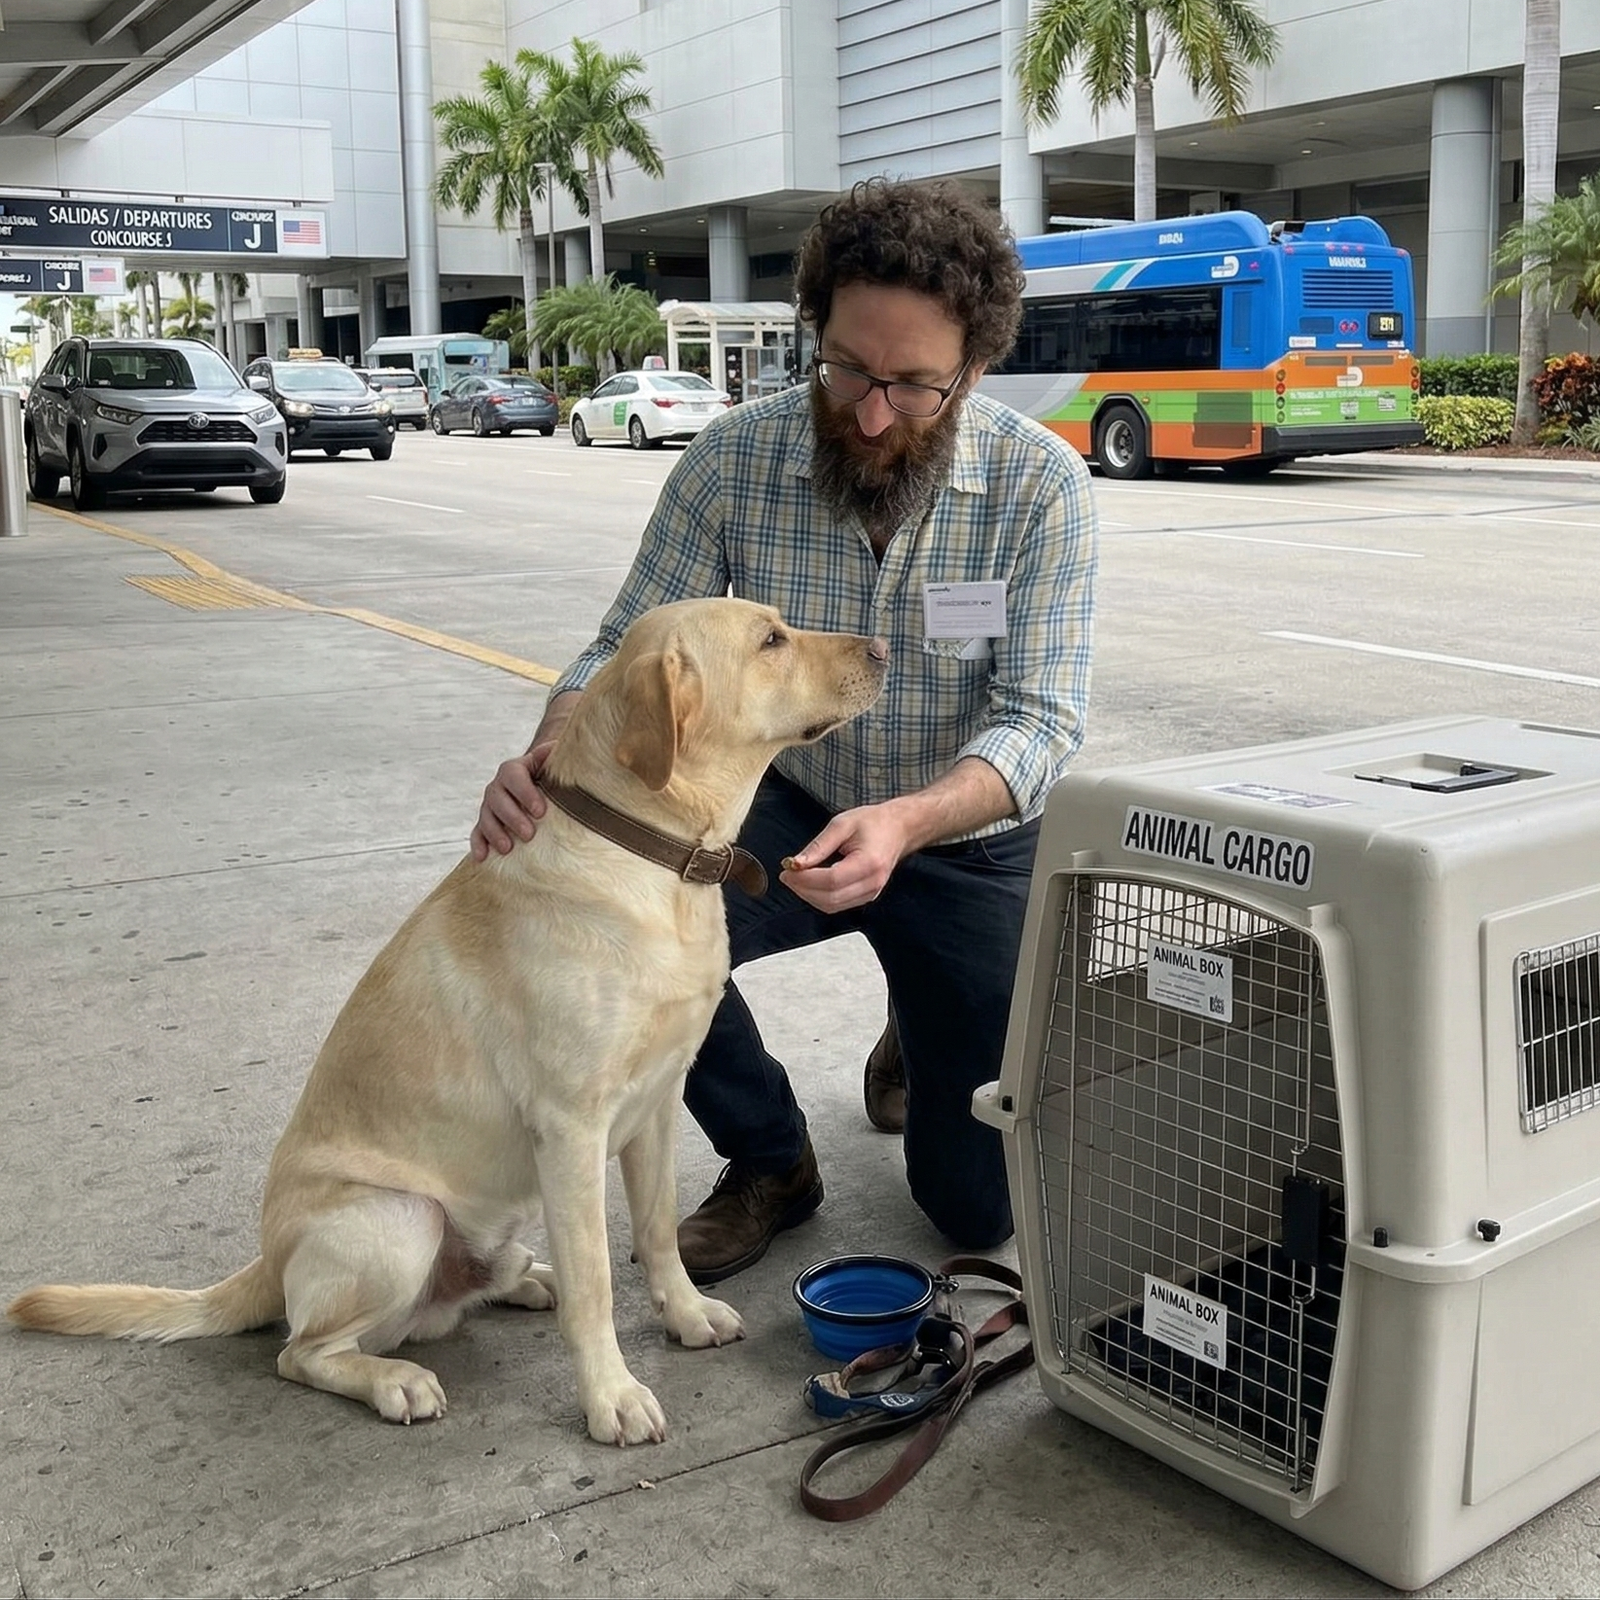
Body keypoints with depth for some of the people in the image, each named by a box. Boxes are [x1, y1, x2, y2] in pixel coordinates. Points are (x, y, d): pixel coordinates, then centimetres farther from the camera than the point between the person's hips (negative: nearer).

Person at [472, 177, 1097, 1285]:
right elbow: (629, 652, -10)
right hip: (791, 807, 1)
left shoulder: (1041, 486, -19)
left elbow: (1042, 721, -23)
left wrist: (906, 822, -43)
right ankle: (770, 1163, -1)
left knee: (982, 1208, -1)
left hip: (970, 840, -1)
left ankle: (923, 1036, 37)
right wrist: (553, 756, -33)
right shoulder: (735, 461, -14)